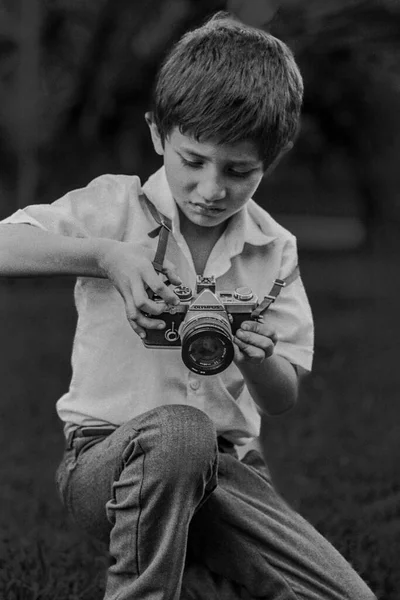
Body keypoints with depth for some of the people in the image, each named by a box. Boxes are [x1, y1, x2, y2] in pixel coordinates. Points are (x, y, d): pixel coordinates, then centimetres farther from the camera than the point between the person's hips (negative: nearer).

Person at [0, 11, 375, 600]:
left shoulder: (274, 249, 7)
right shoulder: (117, 208, -2)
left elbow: (281, 400, 6)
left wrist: (259, 360, -17)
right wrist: (106, 255, -24)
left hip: (225, 467, 4)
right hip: (108, 459, -4)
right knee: (178, 430, -41)